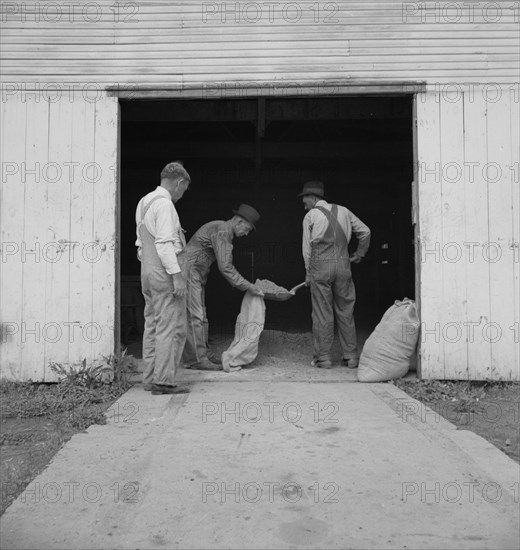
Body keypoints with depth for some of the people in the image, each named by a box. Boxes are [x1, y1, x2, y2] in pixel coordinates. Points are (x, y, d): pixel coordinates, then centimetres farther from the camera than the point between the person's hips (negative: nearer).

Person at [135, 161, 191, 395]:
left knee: (152, 327, 12)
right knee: (171, 328, -6)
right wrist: (177, 275, -20)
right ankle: (163, 380, -4)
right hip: (164, 274, -10)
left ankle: (150, 378, 17)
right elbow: (164, 243, -20)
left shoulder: (144, 202, 17)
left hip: (147, 273, 10)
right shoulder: (164, 204, -12)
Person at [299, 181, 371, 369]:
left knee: (322, 313, 2)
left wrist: (308, 273, 8)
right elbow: (365, 231, 14)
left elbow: (307, 248, 1)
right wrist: (359, 255, 24)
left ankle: (323, 357, 6)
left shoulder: (311, 216, 2)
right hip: (343, 264, 3)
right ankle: (351, 356, 10)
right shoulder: (343, 211, 13)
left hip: (320, 264, -3)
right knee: (345, 311, 8)